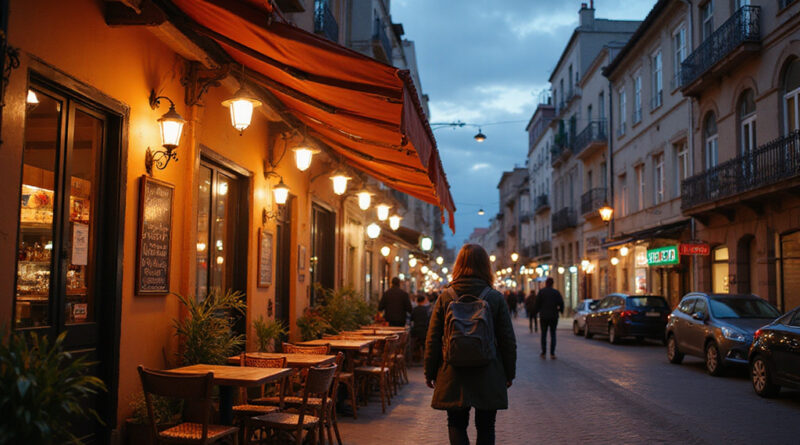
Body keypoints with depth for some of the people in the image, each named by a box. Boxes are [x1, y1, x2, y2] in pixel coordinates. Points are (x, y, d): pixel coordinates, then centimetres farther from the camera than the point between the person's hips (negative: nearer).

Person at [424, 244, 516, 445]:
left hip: (453, 376, 0)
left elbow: (432, 340, -1)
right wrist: (509, 374, 10)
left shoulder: (445, 298, -4)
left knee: (456, 424, 13)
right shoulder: (496, 298, -5)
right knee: (486, 428, 13)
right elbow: (508, 340, -1)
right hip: (488, 376, 0)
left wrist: (430, 373, 8)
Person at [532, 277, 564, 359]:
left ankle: (543, 353, 7)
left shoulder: (541, 292, -5)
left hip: (544, 316, -1)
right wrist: (561, 310, 18)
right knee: (553, 334, 5)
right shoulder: (556, 292, 1)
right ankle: (552, 353, -2)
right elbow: (561, 303, -1)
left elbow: (537, 303, -5)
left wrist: (535, 312, 9)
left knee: (543, 334, 7)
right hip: (554, 316, 1)